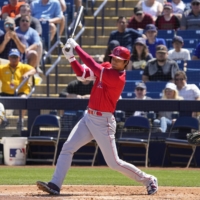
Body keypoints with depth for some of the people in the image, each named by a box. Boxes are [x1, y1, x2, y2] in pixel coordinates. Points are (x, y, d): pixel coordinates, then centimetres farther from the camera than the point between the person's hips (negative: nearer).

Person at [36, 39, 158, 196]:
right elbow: (82, 73, 5)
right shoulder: (106, 69, 7)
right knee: (67, 148, -4)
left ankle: (148, 180, 13)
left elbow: (93, 66, -24)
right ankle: (55, 185, -6)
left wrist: (76, 47, -20)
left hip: (103, 123, -8)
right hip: (89, 118, 8)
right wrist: (71, 58, -10)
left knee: (114, 162, -3)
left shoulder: (118, 77, -19)